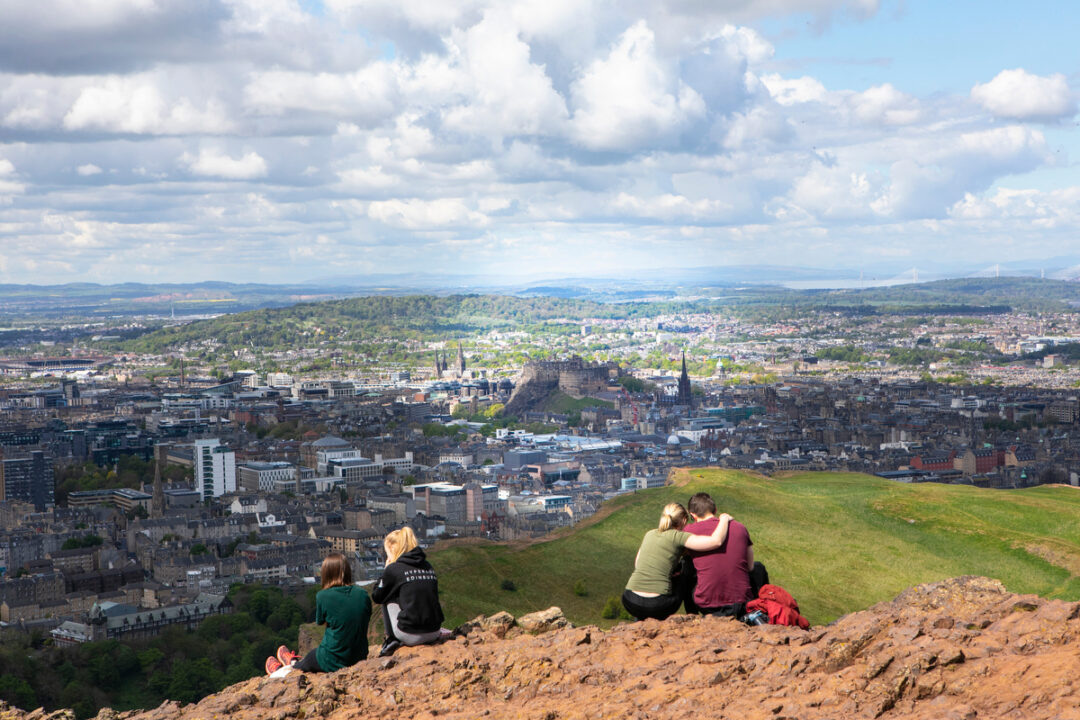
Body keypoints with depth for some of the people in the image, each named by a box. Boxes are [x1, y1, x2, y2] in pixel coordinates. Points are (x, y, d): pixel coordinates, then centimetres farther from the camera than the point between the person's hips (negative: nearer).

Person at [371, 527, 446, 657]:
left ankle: (391, 639, 16)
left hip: (411, 636, -5)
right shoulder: (428, 566, 10)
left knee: (387, 599, 18)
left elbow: (376, 596, 9)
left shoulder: (393, 568, -5)